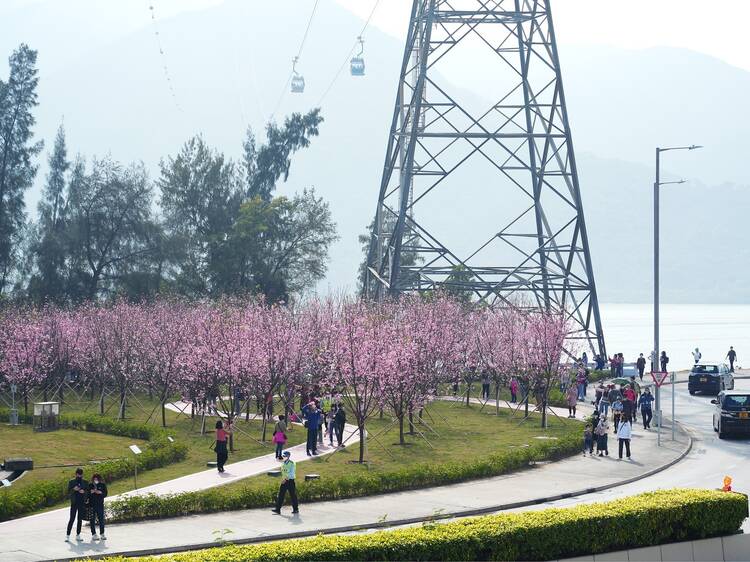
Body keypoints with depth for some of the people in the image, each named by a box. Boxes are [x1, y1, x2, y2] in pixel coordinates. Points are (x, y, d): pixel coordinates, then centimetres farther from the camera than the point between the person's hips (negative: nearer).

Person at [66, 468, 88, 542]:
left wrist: (84, 492, -12)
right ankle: (67, 535, -4)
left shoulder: (85, 483, 10)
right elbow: (68, 492, 1)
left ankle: (78, 535, 12)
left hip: (82, 504, 2)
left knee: (80, 519, 6)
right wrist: (74, 489, -17)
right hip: (74, 503, -2)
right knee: (72, 519, -7)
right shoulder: (71, 482, 4)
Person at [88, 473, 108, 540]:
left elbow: (105, 494, 5)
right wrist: (91, 492, -14)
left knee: (101, 519, -2)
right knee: (92, 520, -1)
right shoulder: (90, 486, 5)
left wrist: (100, 492, -13)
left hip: (100, 504, 1)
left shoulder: (103, 485, 7)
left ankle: (102, 534, 4)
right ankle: (94, 534, 3)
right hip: (92, 504, -1)